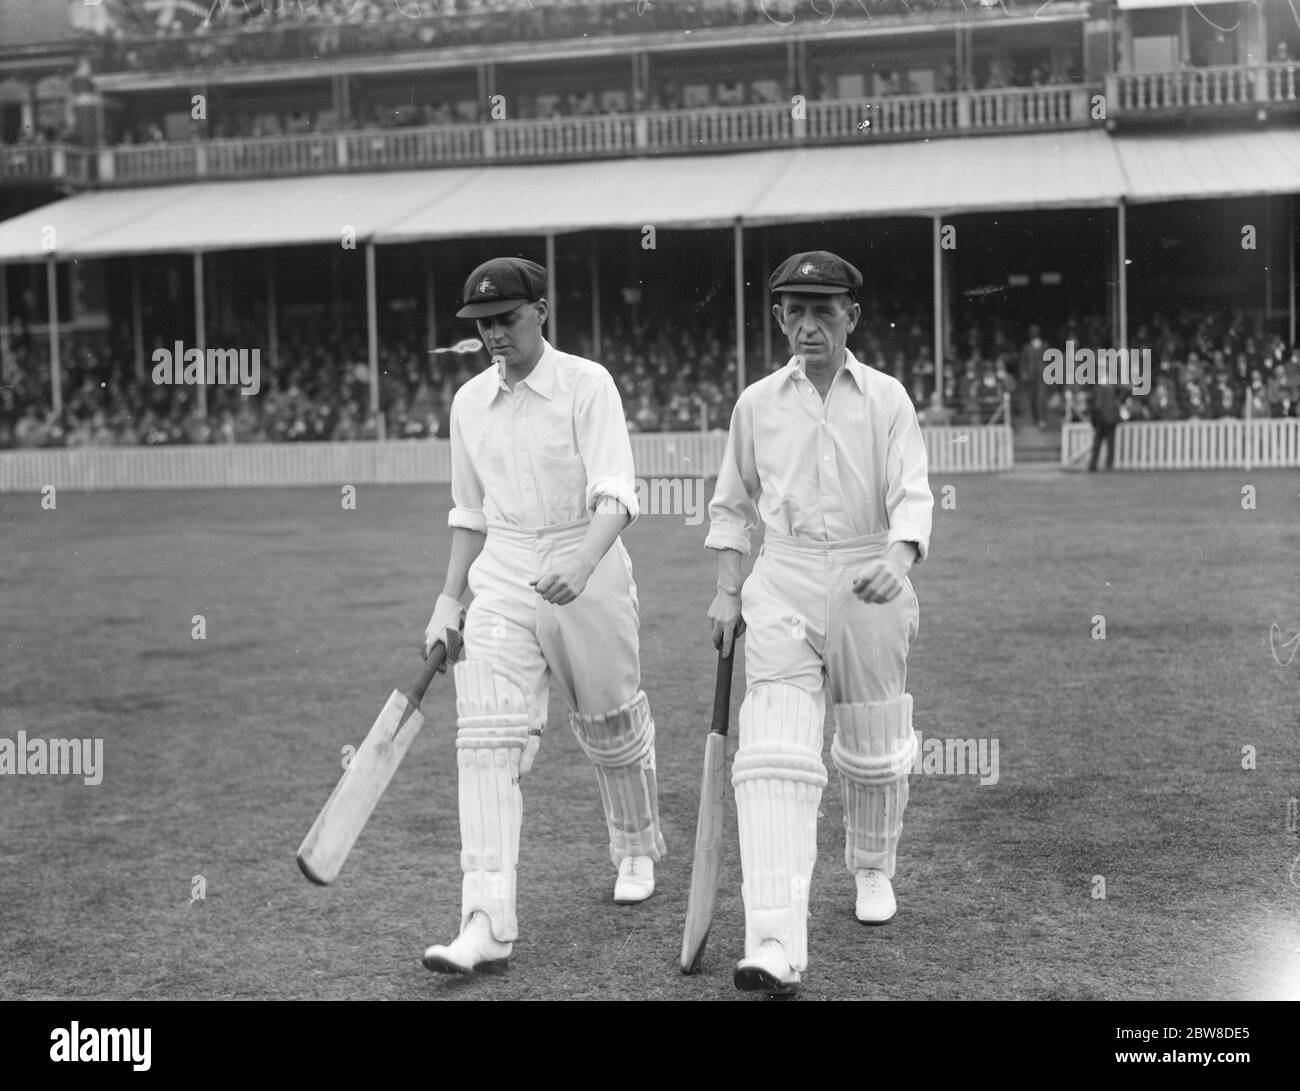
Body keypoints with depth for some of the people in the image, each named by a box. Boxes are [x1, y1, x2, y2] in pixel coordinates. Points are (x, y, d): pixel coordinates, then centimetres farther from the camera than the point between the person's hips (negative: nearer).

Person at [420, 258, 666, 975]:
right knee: (487, 739, -11)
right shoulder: (469, 401, 9)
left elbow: (615, 495, -18)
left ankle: (637, 855, 39)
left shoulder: (586, 383, -7)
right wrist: (448, 600, 13)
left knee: (612, 729, 11)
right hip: (501, 580, 4)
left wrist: (581, 564, -36)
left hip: (588, 573, -3)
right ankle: (486, 922, -16)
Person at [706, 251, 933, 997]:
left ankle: (873, 873, 42)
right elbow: (732, 503, 15)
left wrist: (895, 562, -28)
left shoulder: (887, 398, 1)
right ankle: (776, 947, -22)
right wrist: (727, 592, 7)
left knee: (875, 751, 12)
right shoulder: (757, 404, 7)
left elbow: (913, 496, -9)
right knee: (776, 757, -15)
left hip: (870, 579, 0)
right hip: (783, 586, 0)